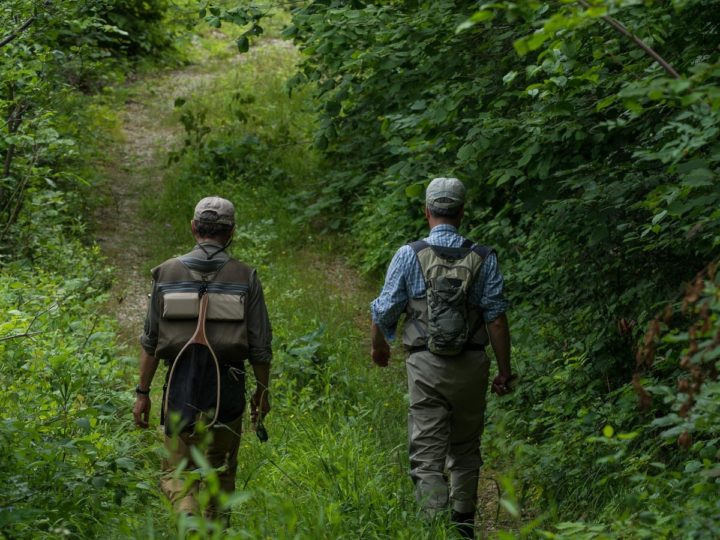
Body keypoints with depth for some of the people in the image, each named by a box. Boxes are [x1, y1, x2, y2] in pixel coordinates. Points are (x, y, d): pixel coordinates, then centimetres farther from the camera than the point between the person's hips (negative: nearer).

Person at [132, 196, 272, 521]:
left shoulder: (167, 273, -1)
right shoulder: (245, 277, -3)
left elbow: (150, 342, 0)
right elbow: (260, 346, -1)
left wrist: (143, 392, 8)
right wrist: (263, 390, 13)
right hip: (227, 389, 0)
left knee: (176, 471, 9)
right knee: (220, 474, 15)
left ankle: (189, 515, -18)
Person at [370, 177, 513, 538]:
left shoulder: (409, 255, -4)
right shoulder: (483, 259, -1)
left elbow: (384, 311, 2)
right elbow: (496, 317, -3)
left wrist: (378, 346, 22)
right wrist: (505, 371, 5)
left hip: (426, 364, -2)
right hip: (471, 365, 2)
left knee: (428, 455, 0)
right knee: (465, 450, 19)